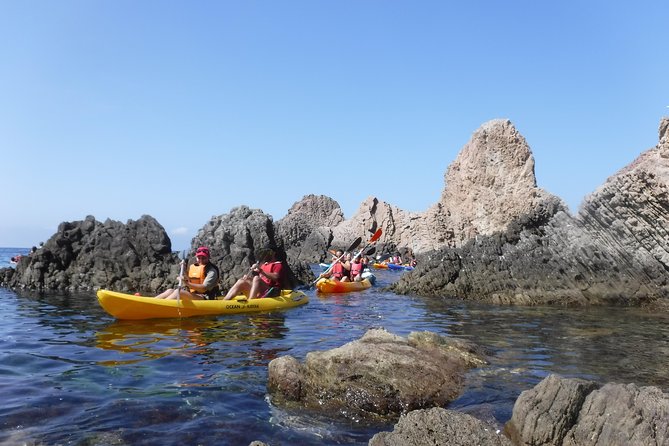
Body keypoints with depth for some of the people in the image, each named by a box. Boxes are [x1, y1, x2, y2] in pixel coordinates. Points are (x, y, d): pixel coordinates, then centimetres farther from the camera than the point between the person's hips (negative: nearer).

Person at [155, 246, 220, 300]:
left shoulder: (211, 270, -4)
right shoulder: (192, 267, 18)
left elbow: (204, 288, -17)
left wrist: (188, 284, -28)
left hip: (205, 298, -7)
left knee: (178, 292, -27)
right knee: (170, 291, -11)